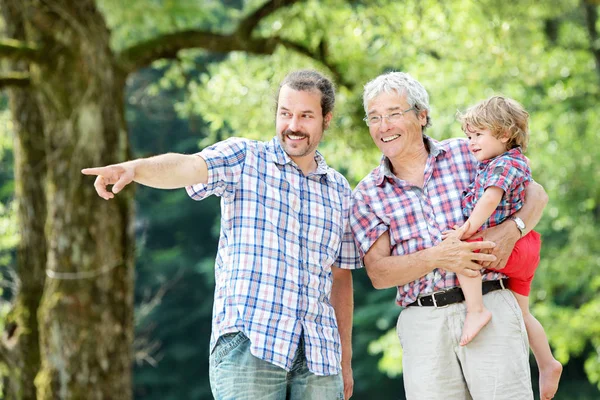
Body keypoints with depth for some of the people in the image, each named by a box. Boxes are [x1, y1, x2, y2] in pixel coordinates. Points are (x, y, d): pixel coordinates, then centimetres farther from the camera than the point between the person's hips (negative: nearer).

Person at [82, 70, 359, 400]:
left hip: (319, 355, 4)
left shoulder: (339, 191, 16)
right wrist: (135, 167, -38)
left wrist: (345, 360, 17)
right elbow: (187, 167, -17)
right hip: (247, 344, -4)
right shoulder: (243, 159, 3)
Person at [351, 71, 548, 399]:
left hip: (489, 308, -1)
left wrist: (511, 230, -9)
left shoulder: (466, 154, 8)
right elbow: (378, 273, 0)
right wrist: (435, 257, -17)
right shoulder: (366, 195, 9)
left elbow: (535, 193, 13)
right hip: (422, 321, 1)